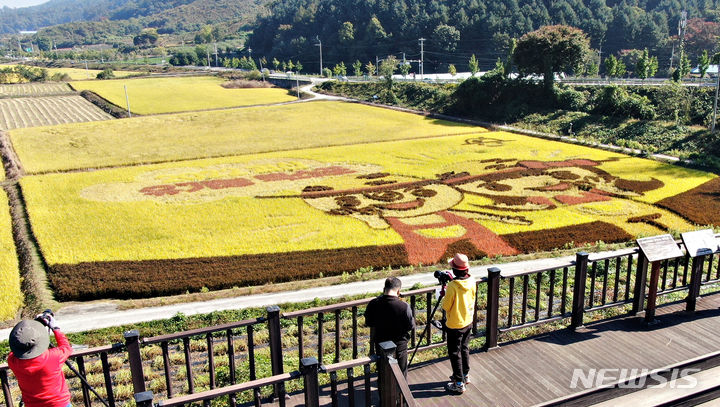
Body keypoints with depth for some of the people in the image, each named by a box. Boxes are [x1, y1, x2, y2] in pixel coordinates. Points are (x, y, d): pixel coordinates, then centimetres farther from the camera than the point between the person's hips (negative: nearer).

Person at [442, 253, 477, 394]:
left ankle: (459, 384, 15)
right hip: (468, 322, 7)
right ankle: (465, 375, 39)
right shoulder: (472, 281, -8)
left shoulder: (452, 286, -28)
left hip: (455, 325, -7)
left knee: (455, 353, 7)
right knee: (465, 349, 24)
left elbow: (446, 306, -18)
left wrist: (444, 295, 0)